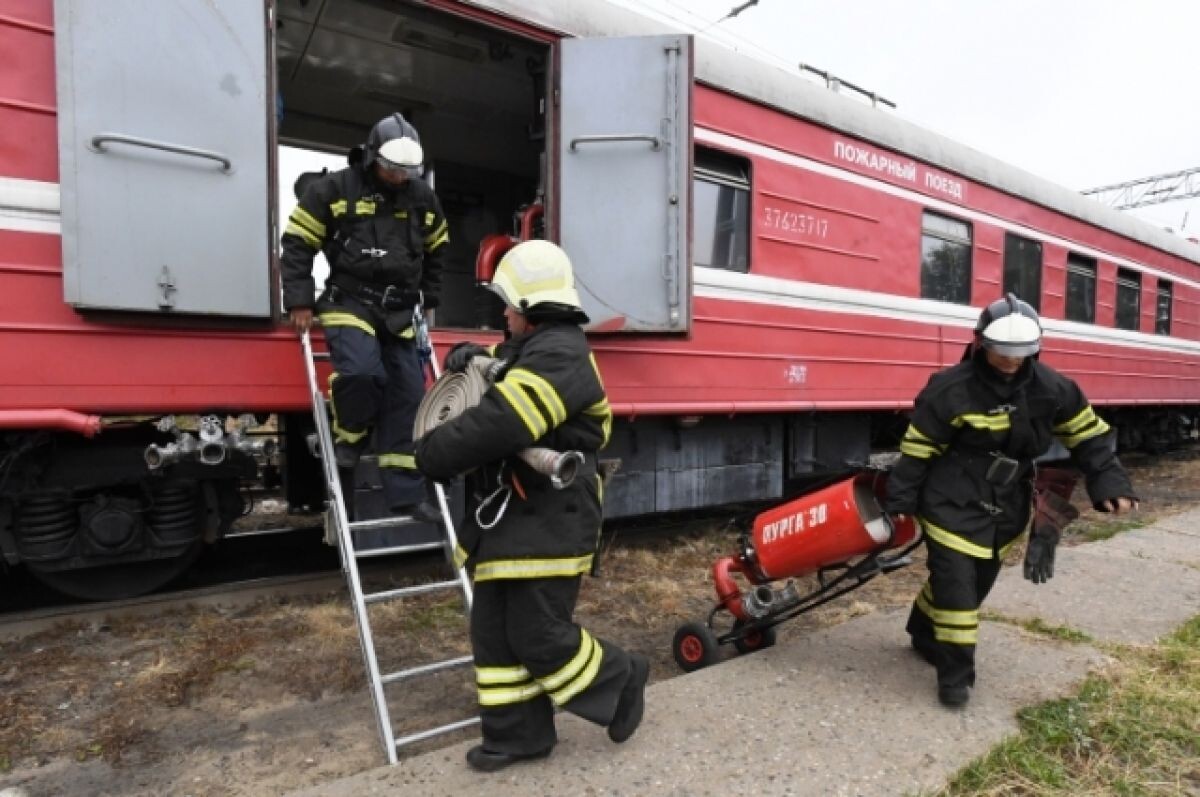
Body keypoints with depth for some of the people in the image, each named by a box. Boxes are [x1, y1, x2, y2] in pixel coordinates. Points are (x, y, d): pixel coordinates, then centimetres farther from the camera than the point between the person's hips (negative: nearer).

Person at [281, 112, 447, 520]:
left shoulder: (423, 198, 10)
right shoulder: (332, 189, -3)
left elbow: (435, 252, 23)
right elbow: (297, 244, -1)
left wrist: (429, 300, 19)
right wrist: (299, 302, -6)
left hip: (399, 310, 4)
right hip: (349, 302, -4)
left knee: (408, 394, -2)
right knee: (361, 372, -29)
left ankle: (406, 492, 5)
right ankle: (348, 439, 5)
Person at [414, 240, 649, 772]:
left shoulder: (558, 356, -18)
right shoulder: (534, 350, 17)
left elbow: (498, 425, -29)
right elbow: (498, 381, 34)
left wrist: (430, 454, -17)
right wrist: (474, 359, 10)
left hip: (547, 526, -10)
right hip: (509, 520, 10)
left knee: (538, 636, -1)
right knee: (494, 631, 13)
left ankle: (621, 678, 24)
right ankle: (516, 734, 28)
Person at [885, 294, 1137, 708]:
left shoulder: (1050, 387, -3)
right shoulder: (951, 389, -17)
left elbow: (1088, 434, 8)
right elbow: (917, 449, -11)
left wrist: (1109, 482, -2)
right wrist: (901, 501, -10)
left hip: (1005, 507, 6)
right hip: (953, 504, -6)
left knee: (978, 581, 15)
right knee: (955, 582, -7)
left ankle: (926, 636, 37)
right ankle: (955, 672, 9)